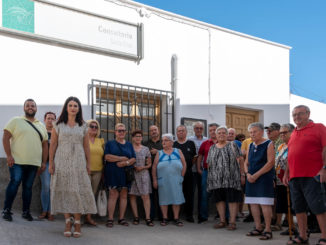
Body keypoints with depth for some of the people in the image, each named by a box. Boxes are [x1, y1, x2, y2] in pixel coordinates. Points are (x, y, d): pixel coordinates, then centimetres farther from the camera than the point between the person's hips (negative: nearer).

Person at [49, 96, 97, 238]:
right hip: (62, 161, 0)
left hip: (78, 162, 1)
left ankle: (77, 222, 1)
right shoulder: (58, 125, 6)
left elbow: (86, 146, 10)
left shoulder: (83, 126, 10)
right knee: (64, 191, -2)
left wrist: (88, 163, 6)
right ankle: (68, 221, 4)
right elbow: (53, 144, 4)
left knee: (78, 191, -4)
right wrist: (51, 162, -2)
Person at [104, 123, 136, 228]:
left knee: (124, 195, 3)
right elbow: (107, 157, -8)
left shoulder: (129, 144, 16)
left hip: (126, 173, 3)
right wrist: (122, 158, -10)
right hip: (112, 173, -3)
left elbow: (134, 159, 7)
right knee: (113, 195, -9)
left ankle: (121, 218, 9)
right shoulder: (110, 143, 7)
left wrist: (126, 163, -13)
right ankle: (110, 219, -6)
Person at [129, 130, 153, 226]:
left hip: (143, 174, 1)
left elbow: (149, 164, 12)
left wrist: (143, 167, -6)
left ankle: (148, 218, -8)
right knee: (132, 196, 1)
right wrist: (132, 167, -10)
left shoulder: (145, 149, 10)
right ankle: (136, 217, 10)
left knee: (146, 196, -7)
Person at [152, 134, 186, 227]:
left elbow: (184, 165, 6)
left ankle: (176, 218, 8)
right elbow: (154, 167, 5)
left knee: (176, 199, 1)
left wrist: (181, 176, 0)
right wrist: (155, 180, -2)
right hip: (163, 181, 0)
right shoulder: (159, 154, 8)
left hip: (176, 181, 0)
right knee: (164, 199, 2)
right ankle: (165, 218, 10)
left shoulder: (178, 152, 7)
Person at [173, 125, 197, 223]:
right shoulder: (173, 144, 8)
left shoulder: (191, 143, 10)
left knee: (189, 194, 1)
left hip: (188, 172, 1)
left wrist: (189, 165, 4)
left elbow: (194, 157, 14)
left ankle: (189, 215, 8)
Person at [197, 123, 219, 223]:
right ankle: (203, 216, 13)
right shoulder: (205, 143, 9)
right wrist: (199, 169, 6)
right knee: (205, 194, 6)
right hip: (206, 171, 2)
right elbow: (200, 157, 13)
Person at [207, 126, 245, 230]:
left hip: (231, 178, -4)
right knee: (219, 199, 5)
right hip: (216, 178, 4)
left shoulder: (232, 145, 5)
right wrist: (209, 177, 9)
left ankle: (232, 222, 0)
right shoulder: (212, 148, 15)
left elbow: (240, 160, 1)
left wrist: (242, 174, -6)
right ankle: (222, 221, 14)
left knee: (232, 199, -5)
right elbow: (209, 163, 16)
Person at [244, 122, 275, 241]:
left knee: (265, 203, -9)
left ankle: (268, 230, -3)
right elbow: (246, 162, 18)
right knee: (253, 203, 8)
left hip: (264, 178, -7)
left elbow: (270, 162, -13)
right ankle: (258, 228, 18)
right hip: (251, 178, 7)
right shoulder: (250, 146, 15)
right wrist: (247, 173, -3)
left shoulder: (268, 144, -4)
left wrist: (256, 175, -15)